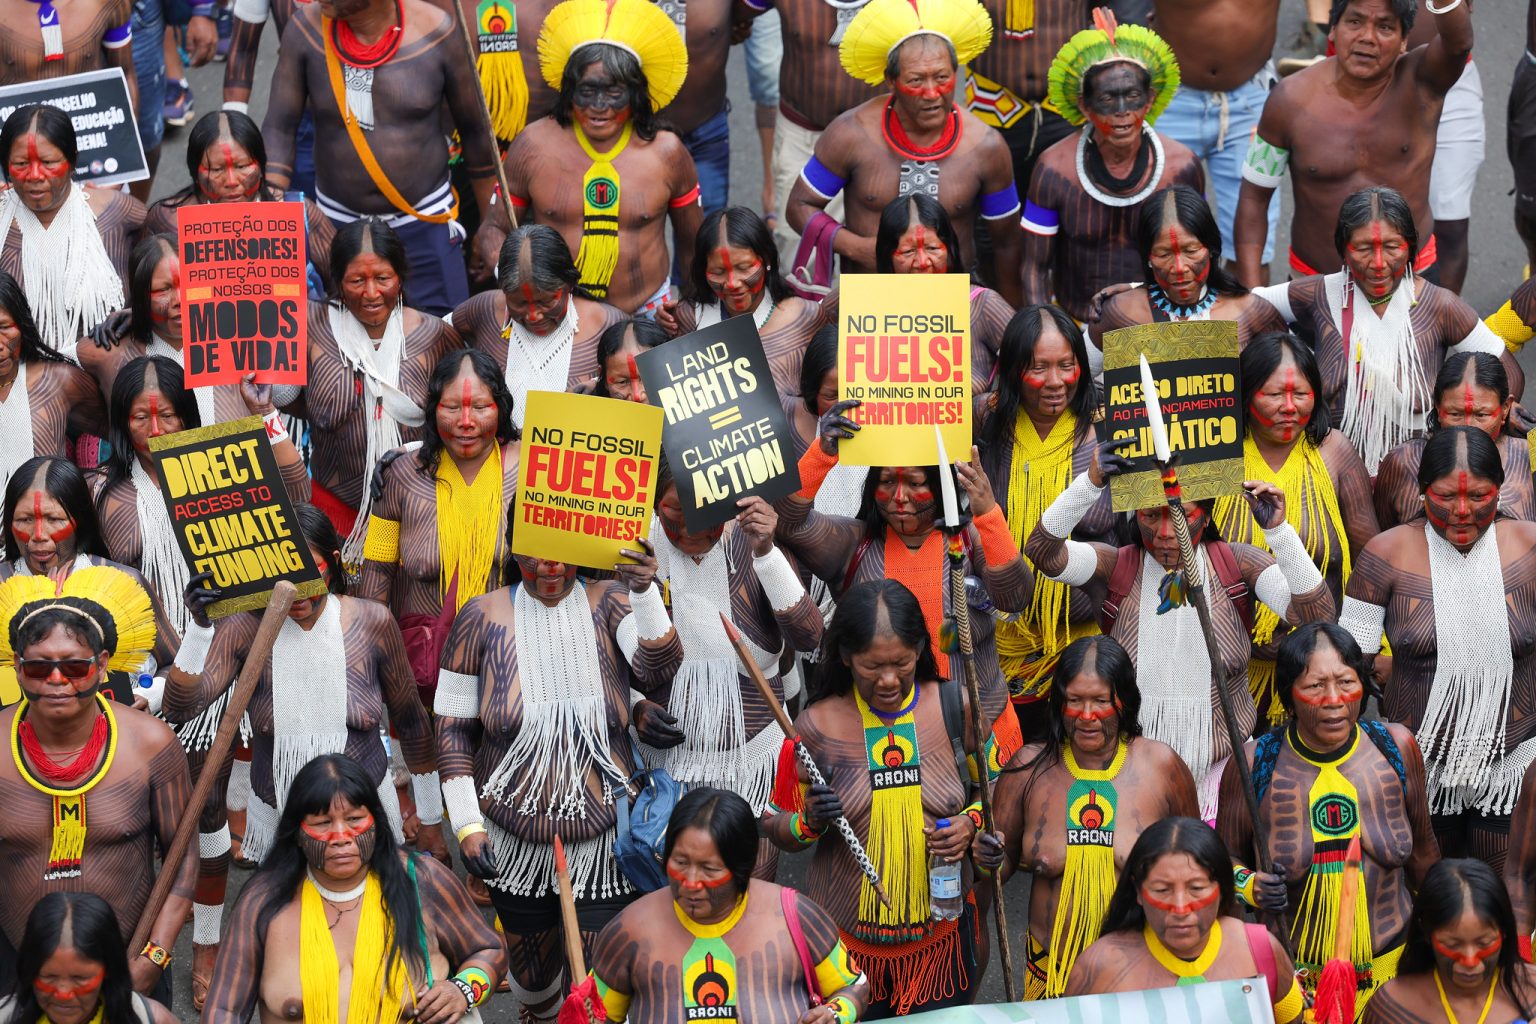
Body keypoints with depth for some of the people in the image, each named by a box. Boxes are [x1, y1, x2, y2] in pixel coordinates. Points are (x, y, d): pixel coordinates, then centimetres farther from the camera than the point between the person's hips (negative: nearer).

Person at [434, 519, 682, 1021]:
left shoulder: (609, 603, -7)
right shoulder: (483, 617, -7)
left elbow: (657, 670, -23)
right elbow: (452, 725, -2)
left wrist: (645, 592, -37)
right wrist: (466, 823, -6)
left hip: (604, 837, -1)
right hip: (514, 842, 1)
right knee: (531, 974, 16)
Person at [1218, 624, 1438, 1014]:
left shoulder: (1395, 747, -7)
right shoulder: (1256, 763, -13)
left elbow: (1421, 850, 7)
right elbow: (1226, 857, 0)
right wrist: (1251, 887, -21)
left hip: (1389, 964, 2)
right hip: (1291, 973, -2)